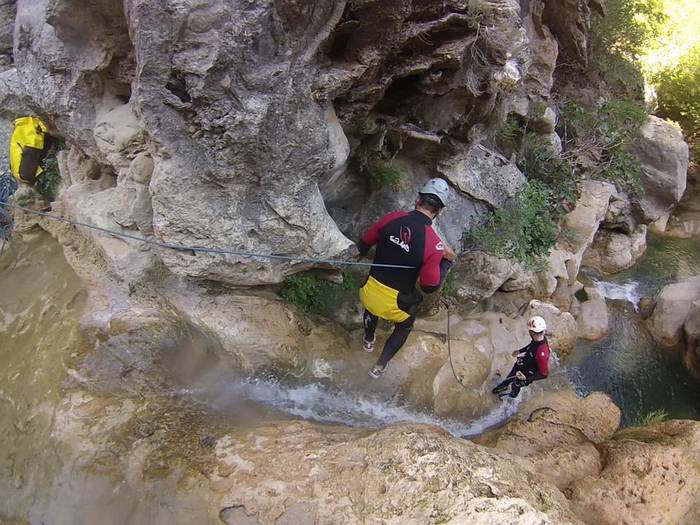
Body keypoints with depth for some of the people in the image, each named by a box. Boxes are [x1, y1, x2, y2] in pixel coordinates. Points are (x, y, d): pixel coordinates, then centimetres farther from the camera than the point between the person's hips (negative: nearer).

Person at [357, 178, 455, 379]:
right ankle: (379, 366, 43)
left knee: (371, 308, 40)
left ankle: (368, 341, 67)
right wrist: (447, 262, -5)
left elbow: (363, 245, 0)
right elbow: (430, 286, -18)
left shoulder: (392, 218, -14)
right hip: (396, 304, -3)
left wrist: (363, 252, 23)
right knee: (404, 328, 33)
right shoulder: (434, 243, -24)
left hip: (369, 292, 3)